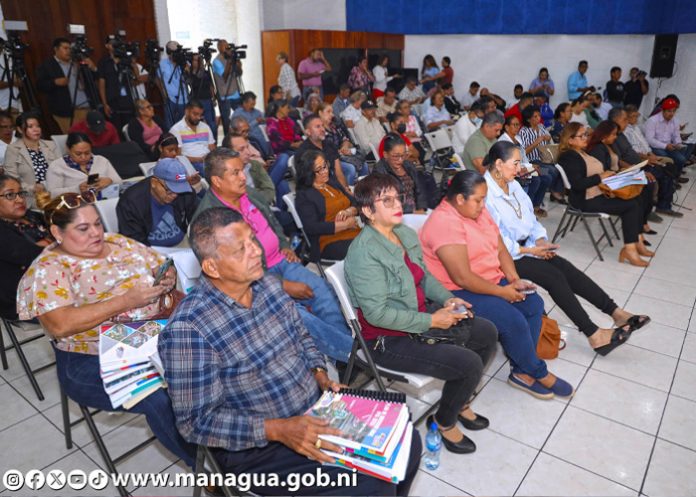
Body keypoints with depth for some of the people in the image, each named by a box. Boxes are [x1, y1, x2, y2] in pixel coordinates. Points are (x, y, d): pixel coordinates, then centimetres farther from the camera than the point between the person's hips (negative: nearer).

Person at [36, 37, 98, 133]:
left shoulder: (77, 63, 15)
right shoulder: (46, 66, 4)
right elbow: (40, 85, -2)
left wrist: (92, 68, -5)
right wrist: (55, 82, -18)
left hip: (85, 107, 3)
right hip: (64, 110, -3)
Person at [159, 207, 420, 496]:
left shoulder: (268, 285, -2)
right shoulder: (188, 329, -24)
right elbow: (197, 421, -20)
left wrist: (319, 374, -5)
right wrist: (277, 429, -27)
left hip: (318, 408, 7)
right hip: (257, 446, -6)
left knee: (407, 445, 5)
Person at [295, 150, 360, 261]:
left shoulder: (333, 183, 21)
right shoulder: (303, 195, -1)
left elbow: (356, 204, 19)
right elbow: (311, 228, -13)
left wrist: (348, 212, -6)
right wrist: (345, 224, -11)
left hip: (356, 233, 7)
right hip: (331, 243, -7)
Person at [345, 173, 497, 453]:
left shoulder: (405, 234, 2)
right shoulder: (364, 252, -25)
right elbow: (377, 313, -27)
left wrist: (447, 299, -3)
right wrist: (431, 321, -22)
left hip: (419, 316, 9)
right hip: (388, 339, -9)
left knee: (486, 333, 10)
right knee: (469, 364, -18)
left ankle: (461, 402, 29)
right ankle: (444, 422, 13)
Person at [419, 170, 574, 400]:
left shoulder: (478, 211, 6)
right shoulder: (444, 223, -24)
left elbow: (501, 249, 10)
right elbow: (462, 278, -27)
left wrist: (514, 279, -7)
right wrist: (502, 292, -17)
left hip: (492, 280, 10)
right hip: (459, 293, -9)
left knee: (534, 304, -5)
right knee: (513, 320, -21)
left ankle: (522, 371, 3)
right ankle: (539, 374, 4)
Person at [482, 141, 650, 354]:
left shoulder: (512, 184, 9)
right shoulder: (486, 194, -19)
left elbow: (529, 217, 14)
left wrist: (540, 240, -4)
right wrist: (529, 250, -16)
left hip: (526, 245, 8)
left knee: (567, 268, -9)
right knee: (554, 275, -20)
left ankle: (616, 313, -7)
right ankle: (594, 334, -16)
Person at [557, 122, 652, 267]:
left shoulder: (583, 152, 17)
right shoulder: (568, 157, -13)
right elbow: (577, 184, -23)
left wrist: (609, 175, 6)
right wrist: (600, 177, -16)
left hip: (600, 193, 9)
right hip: (585, 201, -9)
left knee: (636, 201, -7)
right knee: (631, 206, -15)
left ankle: (636, 243, -2)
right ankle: (630, 248, -8)